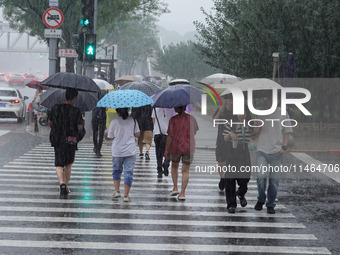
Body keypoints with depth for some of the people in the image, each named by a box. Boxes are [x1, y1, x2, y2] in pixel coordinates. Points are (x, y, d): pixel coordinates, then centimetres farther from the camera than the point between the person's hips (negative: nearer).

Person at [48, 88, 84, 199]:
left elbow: (50, 123, 9)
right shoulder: (76, 111, -12)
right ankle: (66, 186, 20)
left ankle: (62, 183, -19)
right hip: (71, 141, -1)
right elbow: (80, 128, -10)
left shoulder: (55, 108, -3)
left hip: (57, 141, 1)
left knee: (59, 165, 5)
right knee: (68, 164, 18)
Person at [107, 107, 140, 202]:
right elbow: (137, 134, 3)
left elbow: (110, 137, -1)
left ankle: (117, 191, 14)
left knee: (116, 170, 21)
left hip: (117, 152, 0)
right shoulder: (132, 120, -2)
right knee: (128, 172, 2)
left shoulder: (114, 122, -7)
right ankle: (126, 195, -2)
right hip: (130, 151, 0)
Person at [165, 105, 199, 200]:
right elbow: (194, 132, 11)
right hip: (189, 148, 1)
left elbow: (170, 136, -9)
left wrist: (166, 150, -3)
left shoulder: (173, 120, -10)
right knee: (185, 171, 6)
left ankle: (175, 188, 18)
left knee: (174, 166, 23)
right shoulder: (191, 118, -2)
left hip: (176, 147, -1)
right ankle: (182, 193, 3)